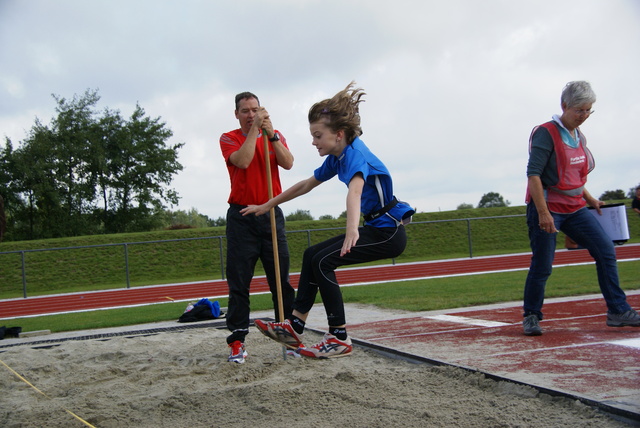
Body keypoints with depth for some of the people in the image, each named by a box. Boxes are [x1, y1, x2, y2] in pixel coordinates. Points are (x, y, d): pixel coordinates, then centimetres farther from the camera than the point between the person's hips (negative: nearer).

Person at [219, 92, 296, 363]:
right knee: (239, 281, -2)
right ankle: (237, 340, 2)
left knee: (281, 279, 1)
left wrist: (270, 133, -13)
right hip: (241, 216, -2)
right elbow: (242, 161, -17)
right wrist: (255, 128, -13)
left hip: (271, 213, 2)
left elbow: (288, 163, -6)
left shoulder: (274, 135, 11)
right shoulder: (229, 138, 3)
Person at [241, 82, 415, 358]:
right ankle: (294, 327, 10)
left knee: (322, 261, -17)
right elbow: (305, 185, 19)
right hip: (375, 228, 10)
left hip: (389, 232, -10)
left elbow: (355, 190, -42)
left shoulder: (355, 154, -21)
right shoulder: (337, 158, 7)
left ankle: (339, 339, -11)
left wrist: (352, 229, -60)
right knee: (312, 255, 9)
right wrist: (267, 206, 22)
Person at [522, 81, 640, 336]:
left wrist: (591, 200, 18)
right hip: (548, 209, -7)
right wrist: (543, 213, -23)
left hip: (575, 209, 7)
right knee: (542, 266, -3)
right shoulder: (546, 133, -11)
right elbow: (533, 173, -18)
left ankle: (618, 311, 4)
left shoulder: (580, 137, 12)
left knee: (606, 252, -2)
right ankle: (531, 317, 14)